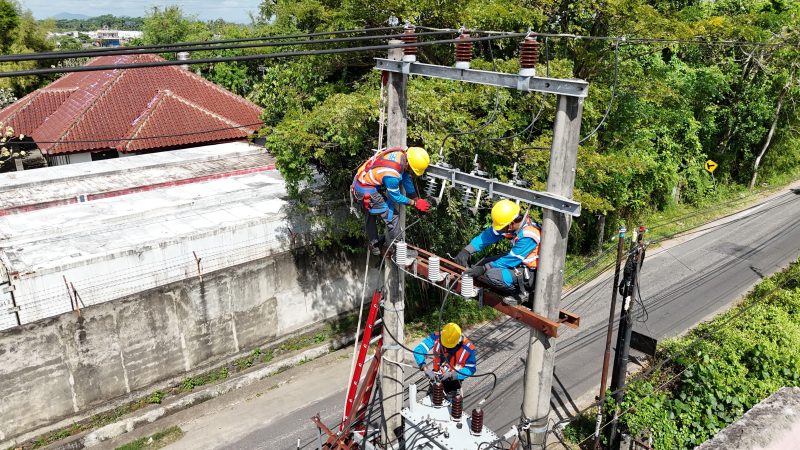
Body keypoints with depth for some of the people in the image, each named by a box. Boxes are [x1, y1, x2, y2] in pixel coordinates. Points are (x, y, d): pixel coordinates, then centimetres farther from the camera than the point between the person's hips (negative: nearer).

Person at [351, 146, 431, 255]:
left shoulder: (401, 153, -14)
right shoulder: (392, 174, -36)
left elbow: (406, 179, -1)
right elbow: (396, 197, -17)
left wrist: (416, 199, 1)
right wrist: (415, 203, -7)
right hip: (366, 191, -10)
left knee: (371, 215, 27)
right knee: (392, 216, -3)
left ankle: (374, 245, 46)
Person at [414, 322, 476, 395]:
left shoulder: (467, 349, -25)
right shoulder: (437, 337, -22)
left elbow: (471, 369, -15)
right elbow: (418, 350, -22)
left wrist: (451, 374, -27)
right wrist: (425, 369, -35)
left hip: (453, 380, -2)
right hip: (436, 377, 2)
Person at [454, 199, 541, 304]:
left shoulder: (527, 236, -31)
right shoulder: (511, 223, -8)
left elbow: (511, 260, -28)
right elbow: (488, 235, -5)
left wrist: (484, 269, -24)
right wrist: (466, 251, -16)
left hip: (530, 273, -9)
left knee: (492, 275, -28)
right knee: (482, 263, 3)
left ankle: (521, 292, -6)